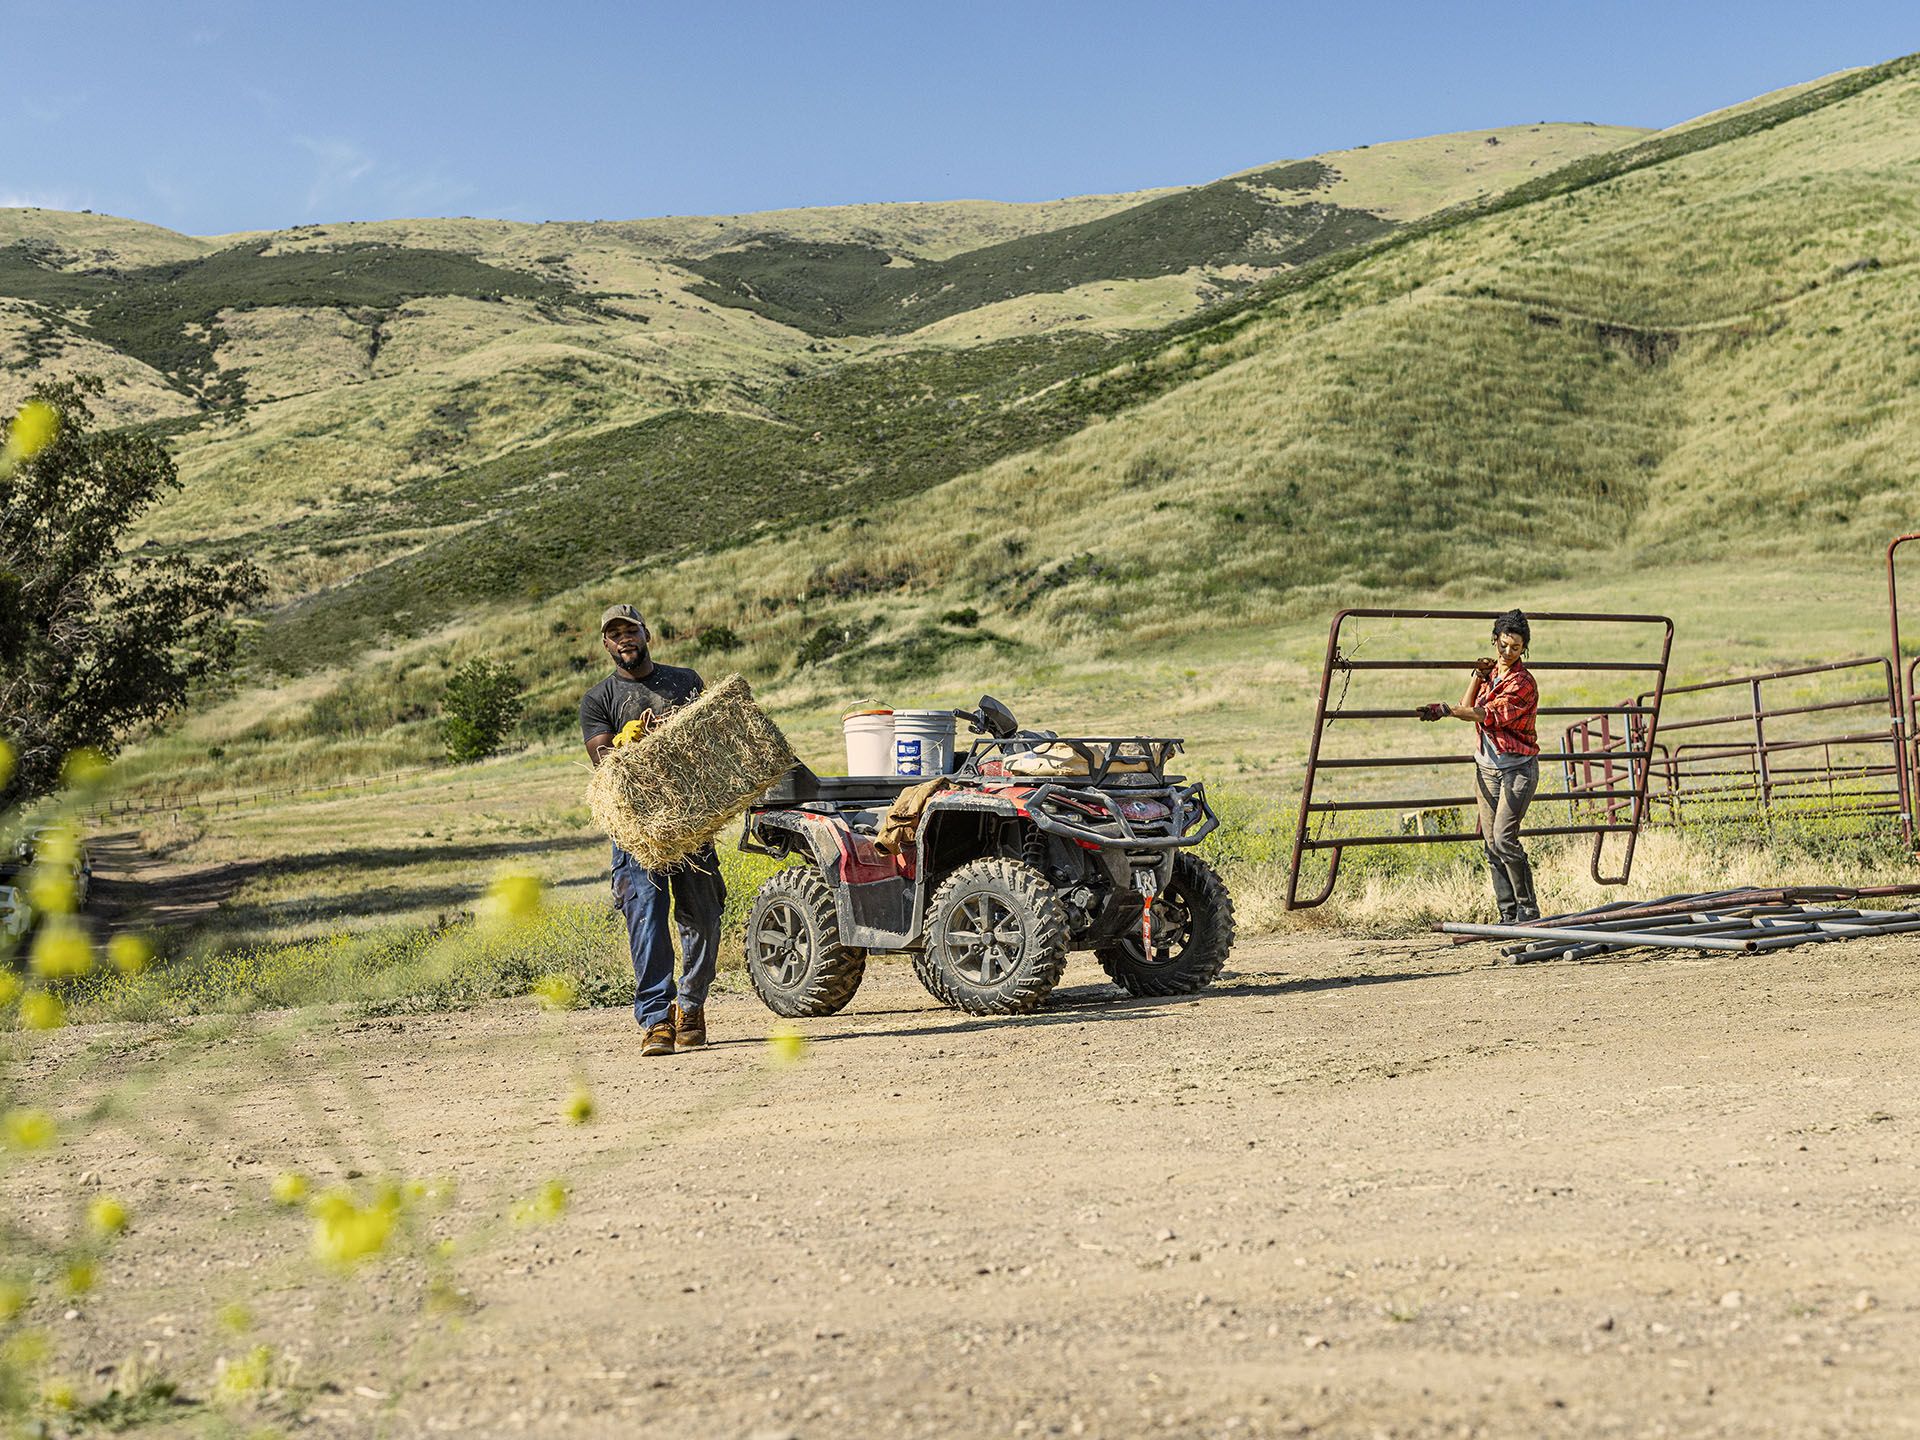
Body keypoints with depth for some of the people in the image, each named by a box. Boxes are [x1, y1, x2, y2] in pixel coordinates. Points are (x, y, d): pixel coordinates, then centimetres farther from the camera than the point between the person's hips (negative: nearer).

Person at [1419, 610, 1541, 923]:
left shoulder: (1523, 682, -11)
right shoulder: (1491, 672, 13)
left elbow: (1489, 715, -23)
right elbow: (1468, 708, 8)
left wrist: (1446, 709, -31)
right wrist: (1478, 676, -2)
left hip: (1517, 768, -7)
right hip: (1487, 766, 7)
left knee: (1503, 838, -18)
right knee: (1491, 843, 2)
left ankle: (1528, 909, -8)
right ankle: (1509, 914, 5)